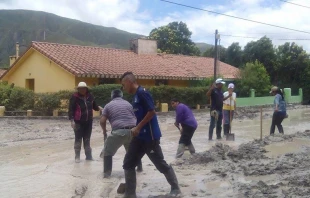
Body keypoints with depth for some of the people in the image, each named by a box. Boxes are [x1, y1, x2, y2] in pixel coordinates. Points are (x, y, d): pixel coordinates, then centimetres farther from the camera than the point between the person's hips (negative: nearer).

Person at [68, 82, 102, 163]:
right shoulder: (75, 97, -12)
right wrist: (72, 120, -19)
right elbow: (71, 109, -13)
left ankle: (88, 156, 22)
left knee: (87, 139, 14)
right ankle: (77, 157, 11)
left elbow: (94, 106, 16)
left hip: (89, 122, 4)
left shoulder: (90, 96, 2)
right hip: (78, 122, -4)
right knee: (78, 140, 2)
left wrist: (99, 108, -4)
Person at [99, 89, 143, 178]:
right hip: (132, 131, 4)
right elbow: (135, 118, 21)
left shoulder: (108, 105, 12)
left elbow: (102, 121, 6)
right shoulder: (128, 104, 22)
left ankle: (107, 172, 7)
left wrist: (104, 131, 22)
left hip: (119, 131, -4)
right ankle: (139, 167, 37)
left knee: (108, 151, 12)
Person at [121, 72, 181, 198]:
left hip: (150, 136, -10)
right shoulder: (136, 95, 13)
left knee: (161, 164, 3)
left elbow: (152, 112, -22)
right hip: (140, 136, 10)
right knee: (128, 164, 7)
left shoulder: (142, 93, -15)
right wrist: (136, 129, 14)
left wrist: (138, 127, -18)